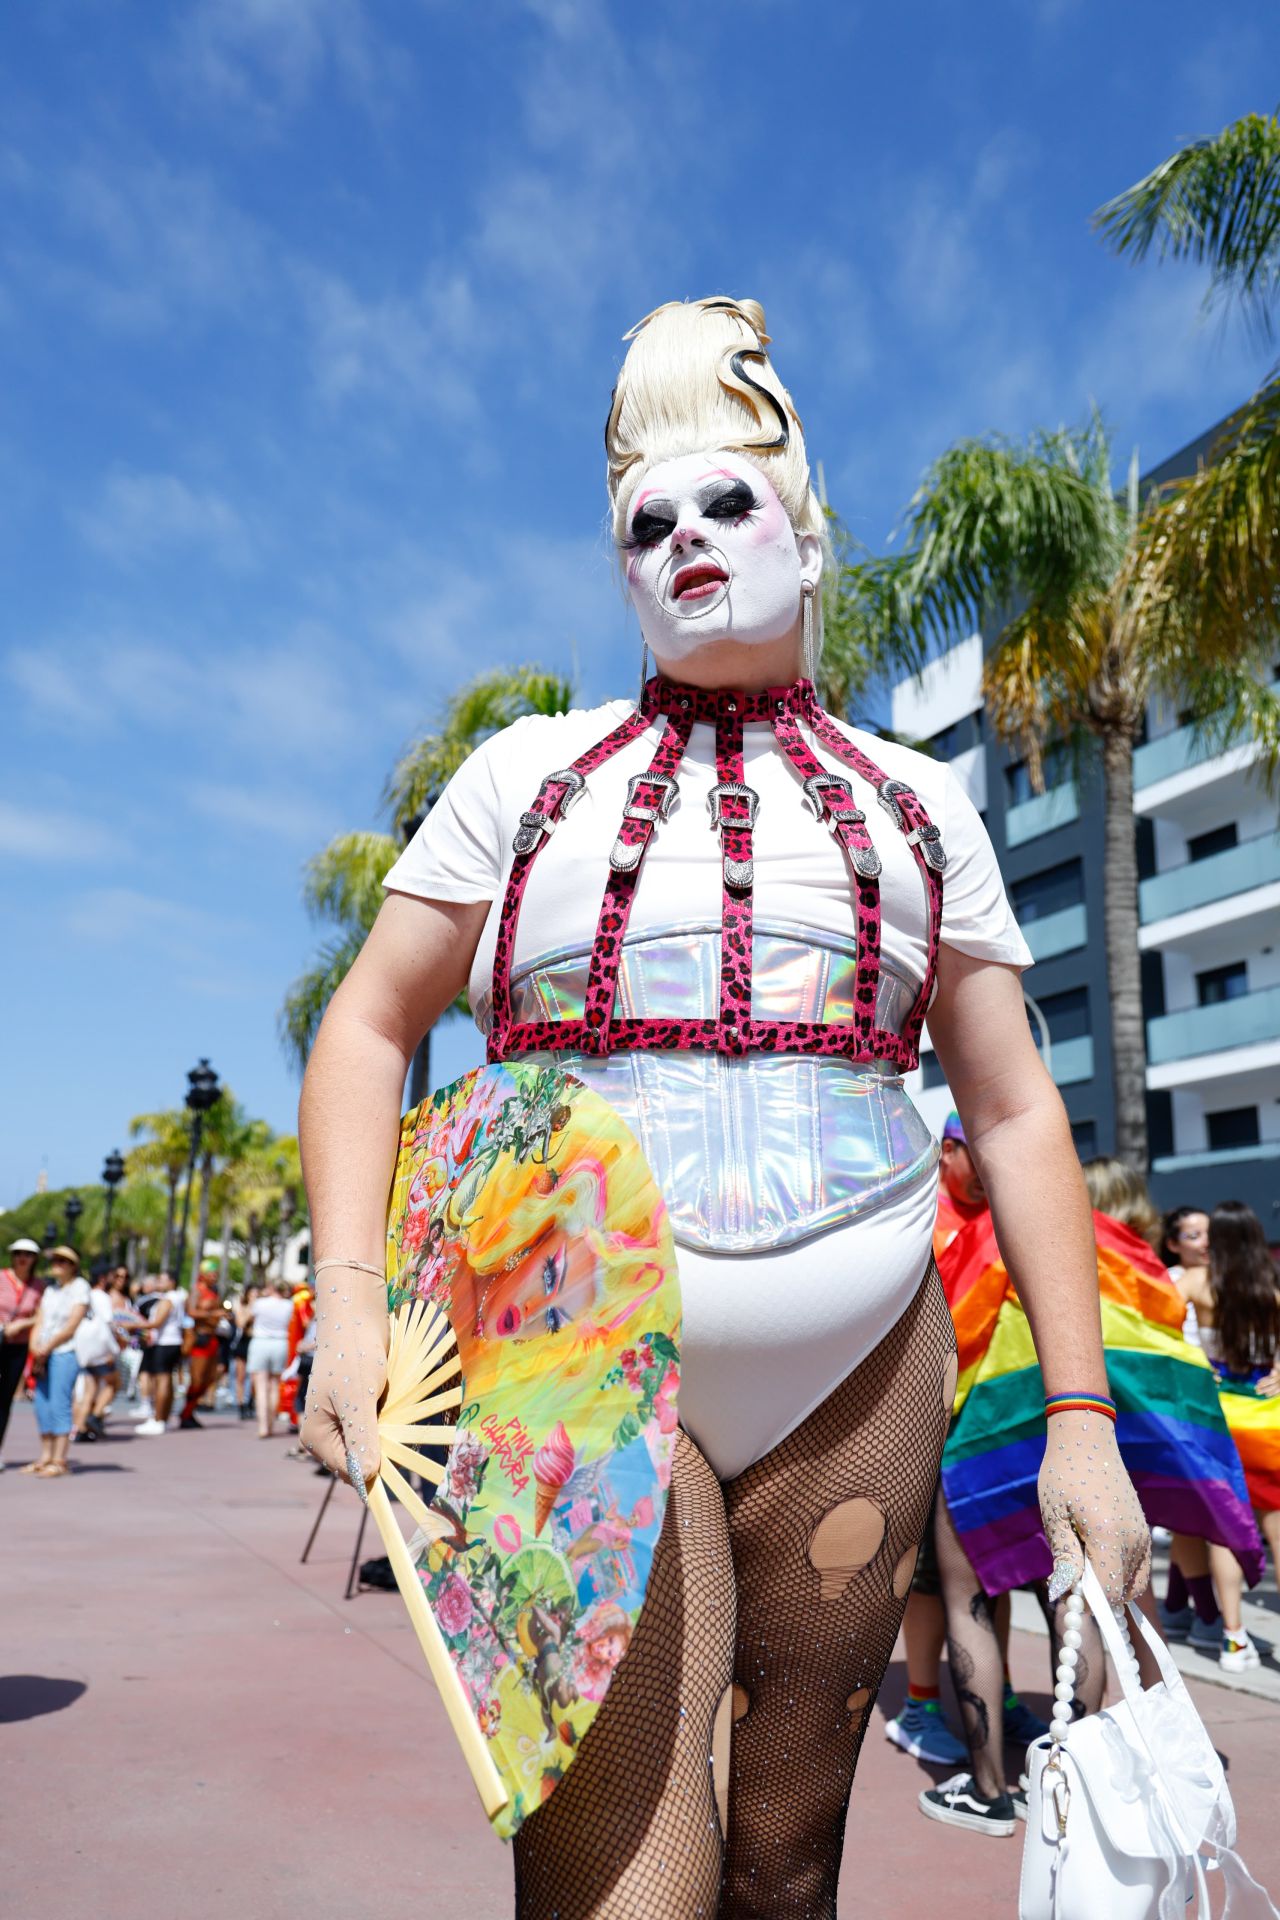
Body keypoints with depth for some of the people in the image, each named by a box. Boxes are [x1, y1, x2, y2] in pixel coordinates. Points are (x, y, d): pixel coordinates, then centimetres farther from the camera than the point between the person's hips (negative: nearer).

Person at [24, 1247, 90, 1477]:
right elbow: (39, 1322, 11)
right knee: (42, 1406, 6)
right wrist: (35, 1348, -4)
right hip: (44, 1354, 7)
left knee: (59, 1404, -10)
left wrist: (46, 1348, -10)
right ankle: (45, 1458, 14)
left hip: (65, 1353, -7)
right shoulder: (50, 1288, 16)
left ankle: (59, 1461, -8)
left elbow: (71, 1327, -10)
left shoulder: (80, 1287, -4)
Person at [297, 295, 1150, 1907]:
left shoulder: (916, 806, 11)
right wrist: (350, 1300, -9)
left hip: (858, 1379, 2)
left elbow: (1014, 1110, 10)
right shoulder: (533, 773, 8)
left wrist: (1080, 1414, 4)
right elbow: (368, 1028, 6)